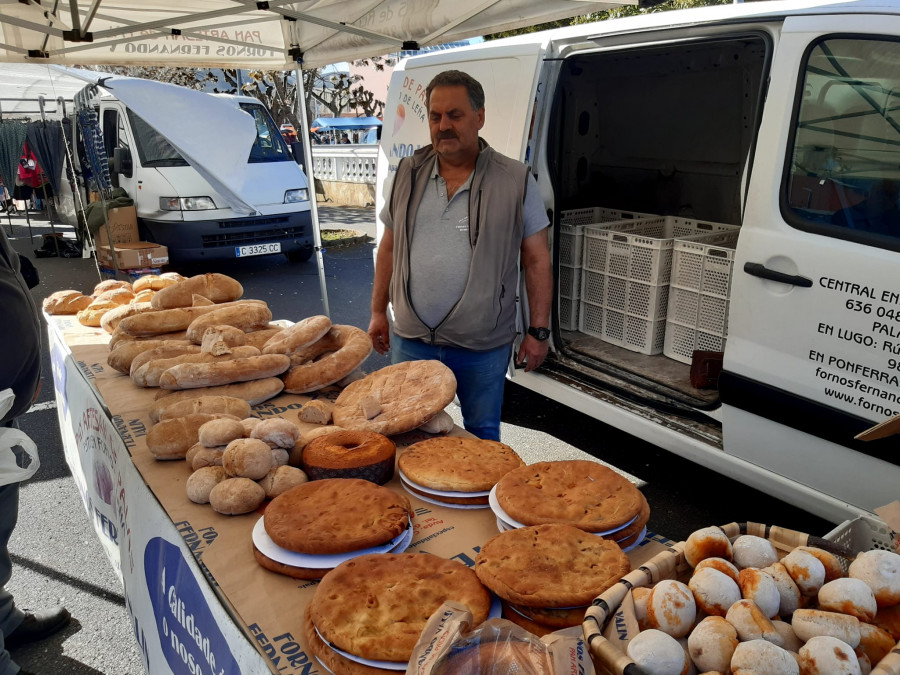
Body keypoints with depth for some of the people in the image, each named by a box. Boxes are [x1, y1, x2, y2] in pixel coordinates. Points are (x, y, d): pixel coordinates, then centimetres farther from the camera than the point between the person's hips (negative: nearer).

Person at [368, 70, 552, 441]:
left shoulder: (515, 181, -6)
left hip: (483, 345, -2)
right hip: (410, 340, 3)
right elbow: (389, 246, 12)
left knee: (482, 438, 13)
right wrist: (378, 311, 11)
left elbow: (537, 259, -3)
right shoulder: (409, 173, 4)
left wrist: (538, 331, -5)